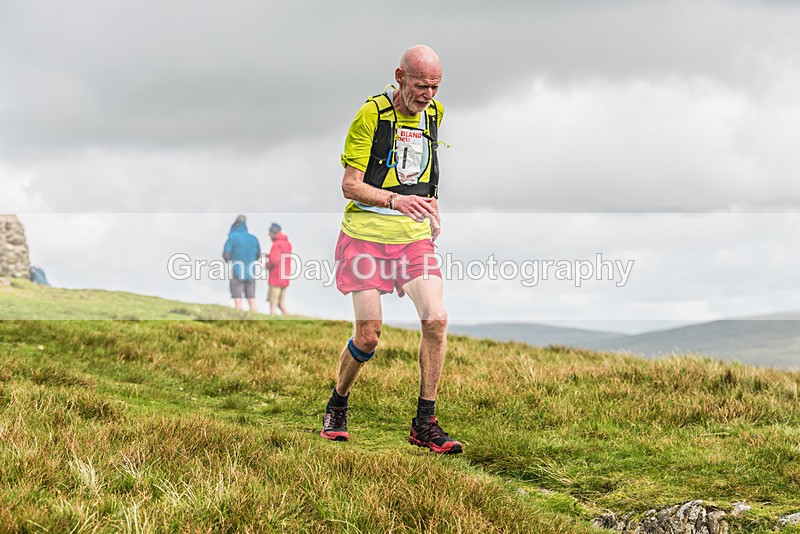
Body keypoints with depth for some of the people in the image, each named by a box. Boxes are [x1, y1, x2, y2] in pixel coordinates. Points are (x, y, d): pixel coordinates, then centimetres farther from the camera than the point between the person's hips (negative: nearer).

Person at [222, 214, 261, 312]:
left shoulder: (233, 237, -8)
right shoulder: (253, 238, 5)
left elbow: (226, 255, -11)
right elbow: (258, 256, 13)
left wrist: (228, 259, 11)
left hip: (237, 272, -4)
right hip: (250, 274, 4)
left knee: (237, 301, -3)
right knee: (252, 301, 7)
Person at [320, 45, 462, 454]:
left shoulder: (434, 113, 6)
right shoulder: (371, 115, -12)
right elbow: (350, 185, -14)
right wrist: (395, 200, -29)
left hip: (414, 236, 5)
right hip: (366, 234, -4)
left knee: (436, 319, -13)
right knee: (368, 336, -4)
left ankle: (424, 423, -3)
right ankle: (336, 408, 24)